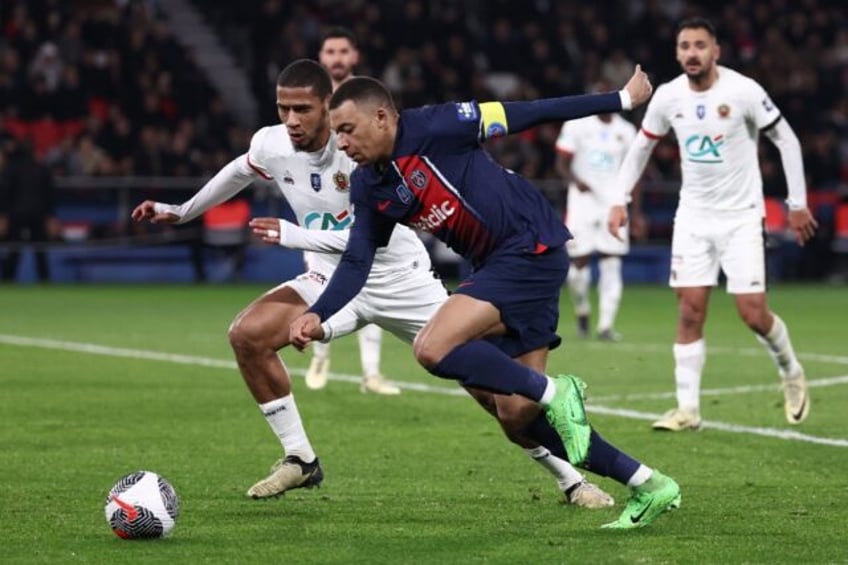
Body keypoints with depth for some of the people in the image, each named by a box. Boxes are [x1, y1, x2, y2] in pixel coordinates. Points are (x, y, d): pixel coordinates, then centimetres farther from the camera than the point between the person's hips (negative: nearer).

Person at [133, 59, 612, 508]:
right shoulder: (271, 146, -11)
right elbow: (238, 173, 14)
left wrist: (294, 236, -32)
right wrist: (181, 212, 23)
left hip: (400, 281, -4)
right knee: (248, 334, -17)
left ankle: (570, 479, 4)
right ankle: (301, 461, -2)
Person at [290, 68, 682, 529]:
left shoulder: (431, 128, -15)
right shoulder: (367, 186, 8)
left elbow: (525, 115, -11)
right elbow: (357, 262, 8)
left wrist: (620, 100, -6)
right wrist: (317, 316, -10)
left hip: (531, 249, -9)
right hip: (494, 265, 9)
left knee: (433, 349, -24)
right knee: (516, 416, 7)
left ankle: (554, 393, -11)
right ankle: (648, 486, 16)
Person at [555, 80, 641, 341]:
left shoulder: (625, 131, 8)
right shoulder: (576, 126, 0)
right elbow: (562, 163, 0)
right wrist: (575, 181, -22)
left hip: (613, 202, 2)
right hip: (583, 201, -2)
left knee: (611, 265, -5)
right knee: (579, 261, -4)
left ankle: (606, 325, -2)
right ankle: (582, 311, 23)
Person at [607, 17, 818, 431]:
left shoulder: (743, 91, -15)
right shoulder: (667, 97, -3)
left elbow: (786, 140, -6)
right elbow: (641, 146, 12)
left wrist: (798, 203, -6)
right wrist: (620, 200, 5)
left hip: (741, 217, -3)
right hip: (693, 215, 3)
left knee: (753, 314, -7)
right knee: (690, 311, -4)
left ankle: (791, 373, 23)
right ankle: (688, 408, 0)